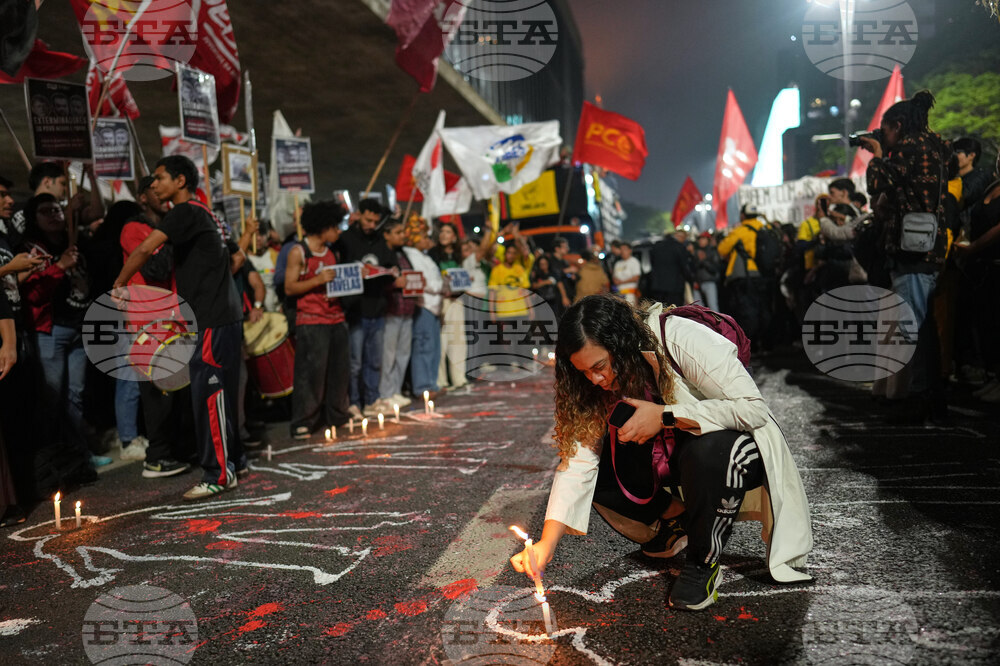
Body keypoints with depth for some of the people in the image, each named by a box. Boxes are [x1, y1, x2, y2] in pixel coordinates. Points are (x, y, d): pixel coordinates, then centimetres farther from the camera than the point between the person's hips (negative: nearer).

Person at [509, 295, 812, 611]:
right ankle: (676, 516, 5)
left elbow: (754, 409, -30)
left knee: (707, 450, -39)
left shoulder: (685, 341, -28)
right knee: (594, 458, -14)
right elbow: (578, 461, -14)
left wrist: (665, 416, -31)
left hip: (733, 452, -5)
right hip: (667, 458, 6)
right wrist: (546, 544, -23)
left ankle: (704, 560, -14)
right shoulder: (601, 383, -10)